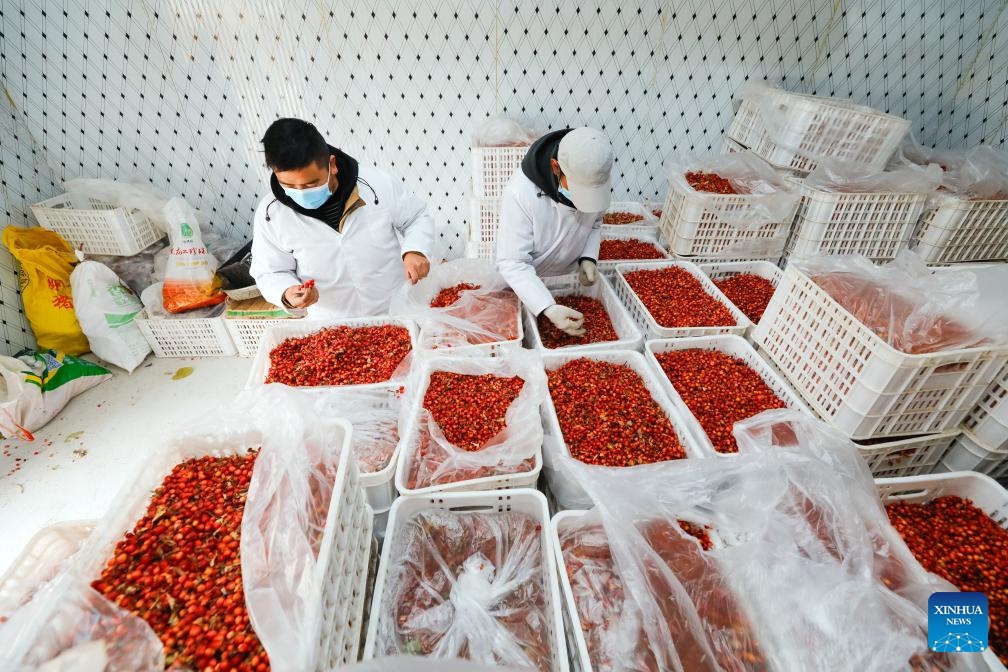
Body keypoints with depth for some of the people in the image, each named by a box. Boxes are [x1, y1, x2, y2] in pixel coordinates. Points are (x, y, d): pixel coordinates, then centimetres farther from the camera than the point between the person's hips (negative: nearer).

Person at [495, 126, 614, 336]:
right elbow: (513, 263, -32)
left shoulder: (593, 179, -18)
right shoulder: (520, 193, -34)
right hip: (528, 284, -4)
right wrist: (548, 309, -43)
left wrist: (588, 258, -18)